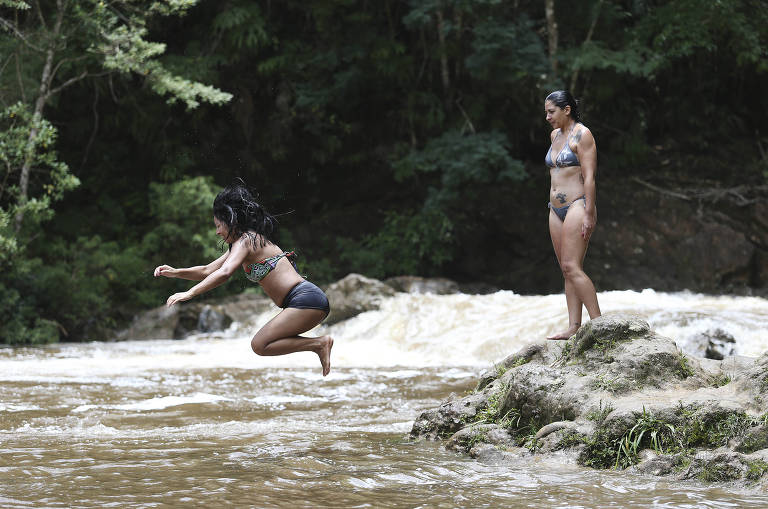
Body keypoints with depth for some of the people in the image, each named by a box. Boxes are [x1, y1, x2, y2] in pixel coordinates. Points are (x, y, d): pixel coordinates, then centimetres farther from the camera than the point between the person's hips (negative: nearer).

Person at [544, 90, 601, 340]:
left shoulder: (582, 135, -9)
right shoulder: (555, 135, 16)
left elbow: (589, 177, -14)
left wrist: (589, 214, -19)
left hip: (577, 206, -9)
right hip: (556, 209, 9)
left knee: (572, 267, -17)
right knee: (567, 270, 3)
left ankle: (598, 322, -16)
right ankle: (574, 327, 2)